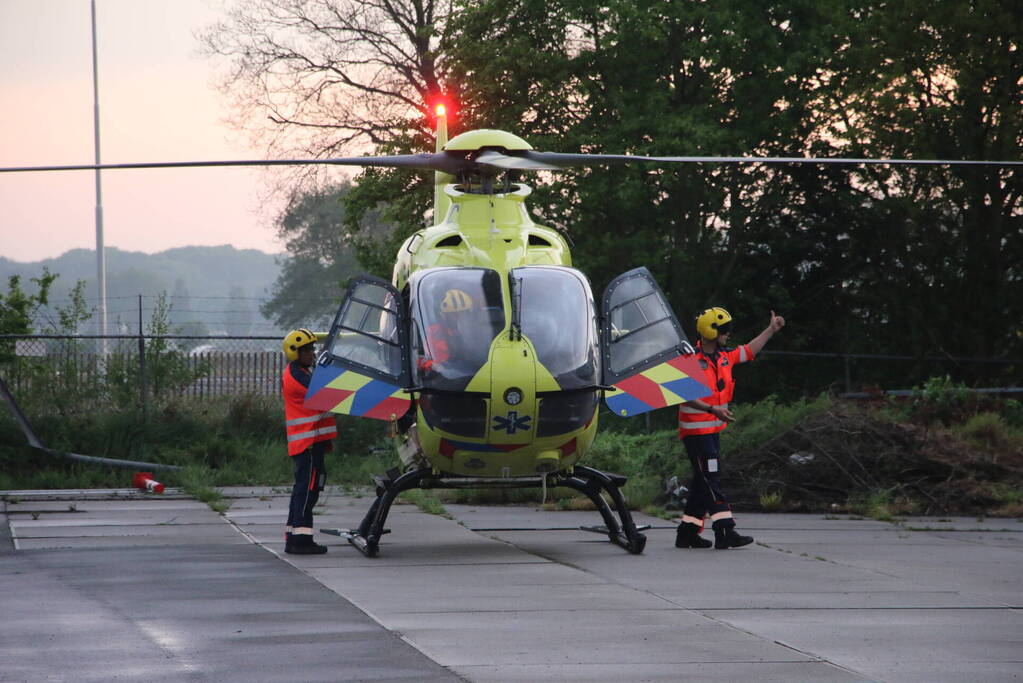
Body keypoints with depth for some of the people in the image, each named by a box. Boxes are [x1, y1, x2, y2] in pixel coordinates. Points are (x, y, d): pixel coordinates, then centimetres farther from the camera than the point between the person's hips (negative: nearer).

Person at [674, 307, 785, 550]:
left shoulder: (724, 357, 11)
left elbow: (749, 351, 26)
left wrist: (771, 329, 26)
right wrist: (712, 409, -28)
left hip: (713, 429, 9)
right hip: (696, 428, -9)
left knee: (703, 481, 11)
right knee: (710, 479, -11)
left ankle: (687, 533, 16)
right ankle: (725, 532, -16)